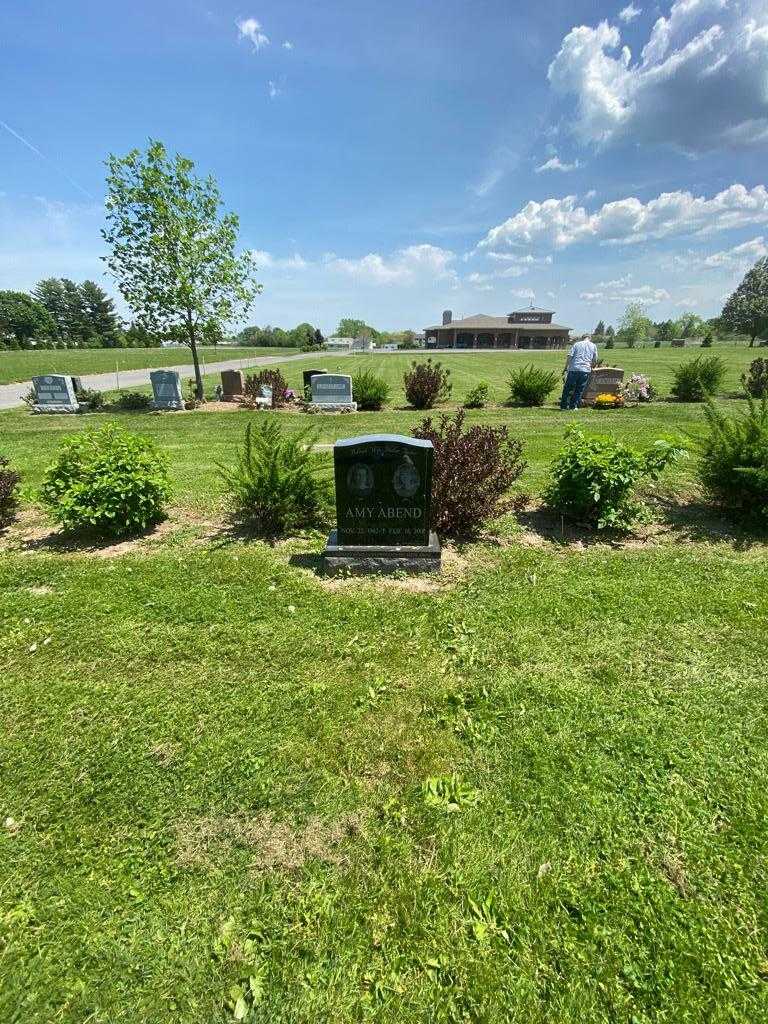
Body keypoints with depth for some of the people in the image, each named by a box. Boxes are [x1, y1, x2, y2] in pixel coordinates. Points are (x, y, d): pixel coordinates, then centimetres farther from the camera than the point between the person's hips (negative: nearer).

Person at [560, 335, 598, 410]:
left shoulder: (576, 344, 12)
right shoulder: (593, 346, 15)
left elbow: (569, 356, 1)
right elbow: (594, 361, 16)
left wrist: (566, 368, 6)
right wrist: (592, 367, 35)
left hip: (574, 368, 0)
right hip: (586, 370, 1)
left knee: (568, 388, 7)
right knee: (579, 390, 7)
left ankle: (564, 405, 8)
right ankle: (573, 406, 6)